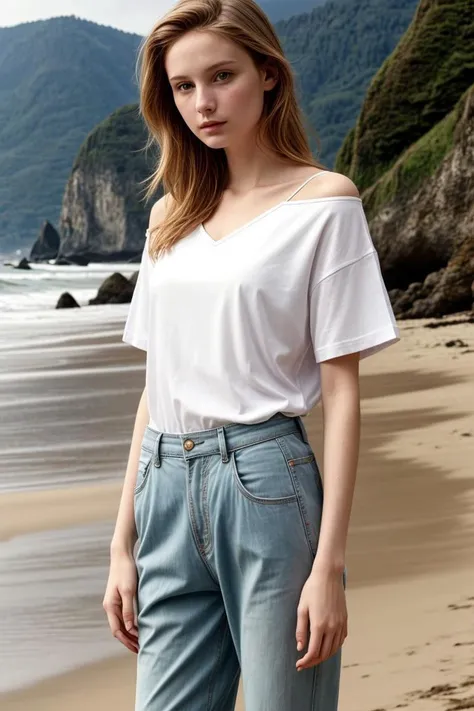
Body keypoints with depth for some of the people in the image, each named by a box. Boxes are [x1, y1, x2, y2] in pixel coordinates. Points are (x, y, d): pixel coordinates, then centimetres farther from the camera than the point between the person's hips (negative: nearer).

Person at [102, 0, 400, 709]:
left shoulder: (323, 200, -2)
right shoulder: (173, 214, 14)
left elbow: (341, 392, -6)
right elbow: (157, 385, 14)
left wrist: (330, 564, -11)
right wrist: (123, 544, 11)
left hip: (267, 484, -4)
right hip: (167, 491, 5)